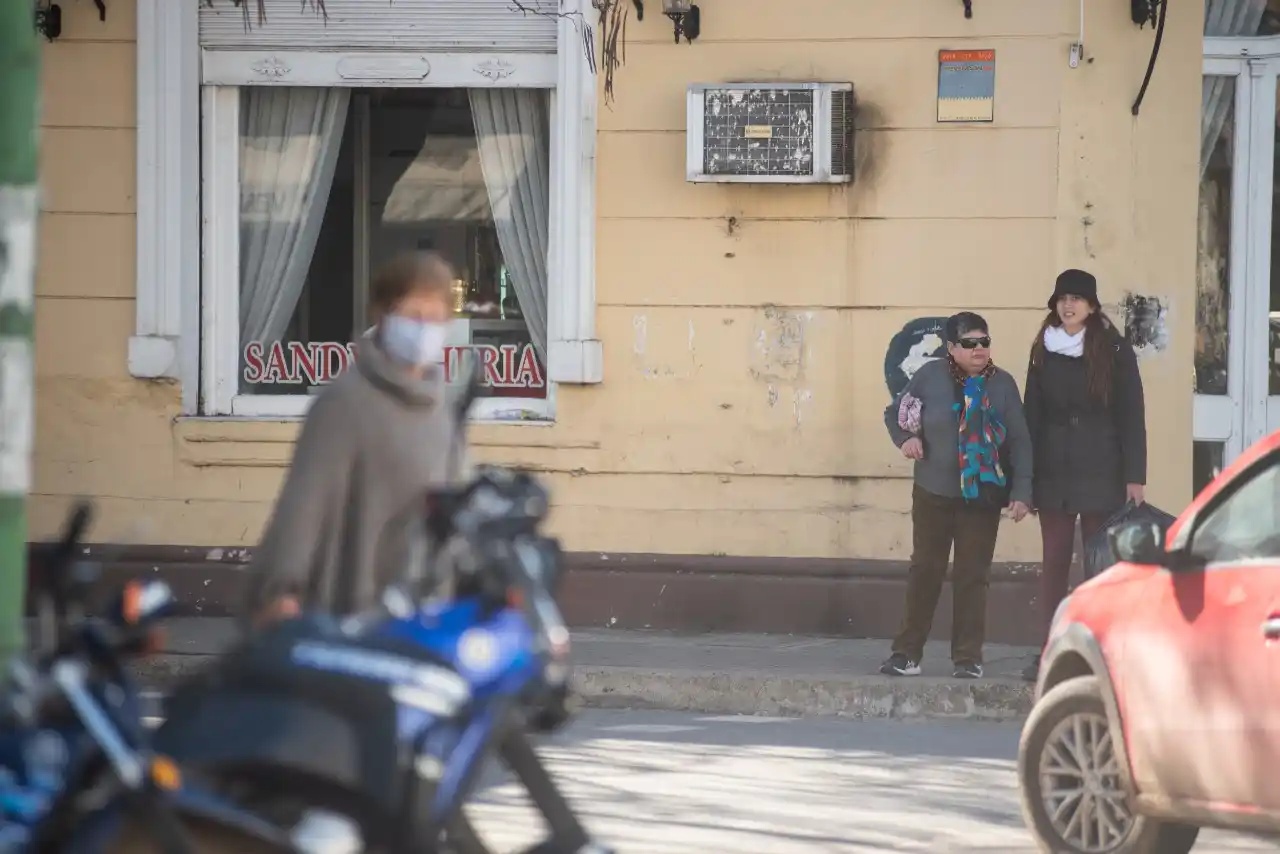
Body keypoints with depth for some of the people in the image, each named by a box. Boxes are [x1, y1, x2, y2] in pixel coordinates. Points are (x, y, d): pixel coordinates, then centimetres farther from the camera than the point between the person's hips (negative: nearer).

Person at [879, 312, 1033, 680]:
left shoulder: (1002, 384, -3)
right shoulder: (931, 376, -4)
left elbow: (1019, 441, -2)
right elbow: (894, 412, 10)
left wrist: (1021, 492, -9)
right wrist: (905, 438, -11)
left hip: (983, 496, 0)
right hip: (933, 493, 0)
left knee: (972, 576, 2)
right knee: (925, 571, 5)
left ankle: (968, 658, 9)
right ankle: (907, 653, 11)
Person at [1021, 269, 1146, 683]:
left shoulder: (1114, 351, -2)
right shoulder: (1044, 351, 7)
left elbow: (1132, 416, -3)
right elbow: (1032, 415, 8)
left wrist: (1134, 477, -9)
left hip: (1101, 474, -3)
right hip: (1053, 473, 3)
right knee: (1054, 562, 3)